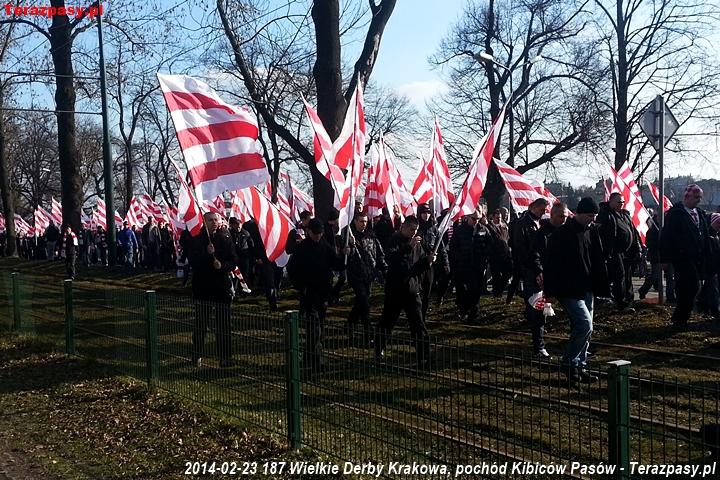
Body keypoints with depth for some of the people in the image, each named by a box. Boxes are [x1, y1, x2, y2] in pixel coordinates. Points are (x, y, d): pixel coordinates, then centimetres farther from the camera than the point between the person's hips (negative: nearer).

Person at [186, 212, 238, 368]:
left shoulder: (225, 239, 5)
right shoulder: (196, 240, 1)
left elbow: (233, 261, 4)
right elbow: (193, 260, -10)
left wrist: (222, 265, -14)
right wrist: (207, 254, -24)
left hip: (222, 287, 1)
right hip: (202, 288, -1)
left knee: (223, 325, 0)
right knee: (200, 325, 8)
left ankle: (225, 358, 5)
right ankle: (197, 356, 20)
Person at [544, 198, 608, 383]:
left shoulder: (592, 232, 10)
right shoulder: (561, 234, -12)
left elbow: (598, 262, 16)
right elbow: (550, 264, -13)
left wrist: (601, 287, 12)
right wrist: (550, 292, -15)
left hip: (587, 290, 8)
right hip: (569, 290, -8)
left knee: (583, 329, 11)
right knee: (585, 325, -15)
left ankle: (580, 367, 20)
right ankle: (569, 362, 0)